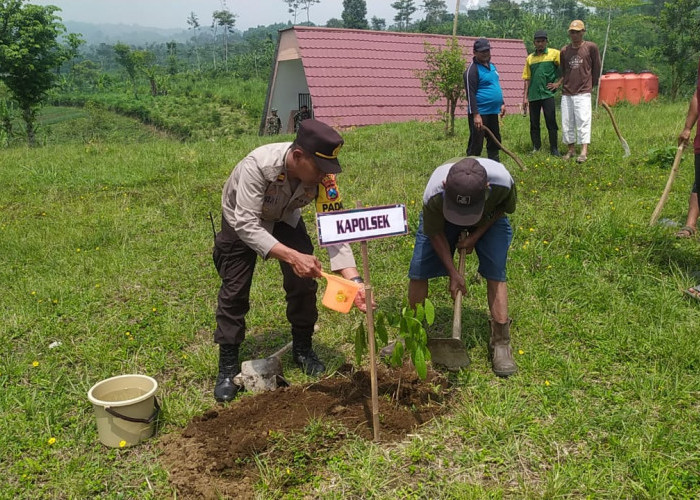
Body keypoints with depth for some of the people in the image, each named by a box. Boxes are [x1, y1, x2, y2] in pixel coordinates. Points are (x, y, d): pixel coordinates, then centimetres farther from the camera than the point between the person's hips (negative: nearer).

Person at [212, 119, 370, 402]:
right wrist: (293, 257, -52)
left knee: (304, 282, -4)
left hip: (285, 219, 3)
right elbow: (247, 225, -42)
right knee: (234, 291, -5)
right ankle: (227, 367, 10)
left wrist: (354, 280, -41)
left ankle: (302, 349, 19)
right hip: (242, 221, -3)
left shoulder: (323, 176, -30)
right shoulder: (257, 165, -42)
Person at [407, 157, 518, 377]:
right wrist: (453, 273, -19)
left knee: (495, 273, -14)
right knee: (418, 271, -6)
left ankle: (501, 342, -2)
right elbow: (435, 233, -21)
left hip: (489, 217, 0)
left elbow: (504, 208, -14)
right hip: (441, 217, 0)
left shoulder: (502, 181, -41)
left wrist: (476, 236, -19)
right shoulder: (433, 195, -42)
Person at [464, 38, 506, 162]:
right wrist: (476, 115, -23)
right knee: (476, 145, -5)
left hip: (493, 112, 9)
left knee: (494, 142, 16)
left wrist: (502, 104, 20)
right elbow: (470, 94, -18)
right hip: (480, 113, -9)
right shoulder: (472, 69, -12)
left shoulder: (491, 66, 15)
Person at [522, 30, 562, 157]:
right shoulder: (530, 58, 11)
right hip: (533, 96, 4)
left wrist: (558, 83, -4)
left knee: (551, 123, -3)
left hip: (547, 94, -4)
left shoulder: (554, 54, 0)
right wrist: (525, 97, 7)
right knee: (534, 124, 7)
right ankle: (536, 148, 16)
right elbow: (527, 79, 12)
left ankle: (554, 149, 4)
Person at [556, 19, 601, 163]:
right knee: (567, 122, 6)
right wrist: (558, 83, 2)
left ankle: (584, 151, -16)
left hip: (583, 92, -5)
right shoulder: (564, 51, 10)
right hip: (566, 92, 5)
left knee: (583, 120, -12)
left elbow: (596, 68, 5)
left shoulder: (591, 47, -1)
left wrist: (592, 85, 8)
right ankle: (571, 150, 16)